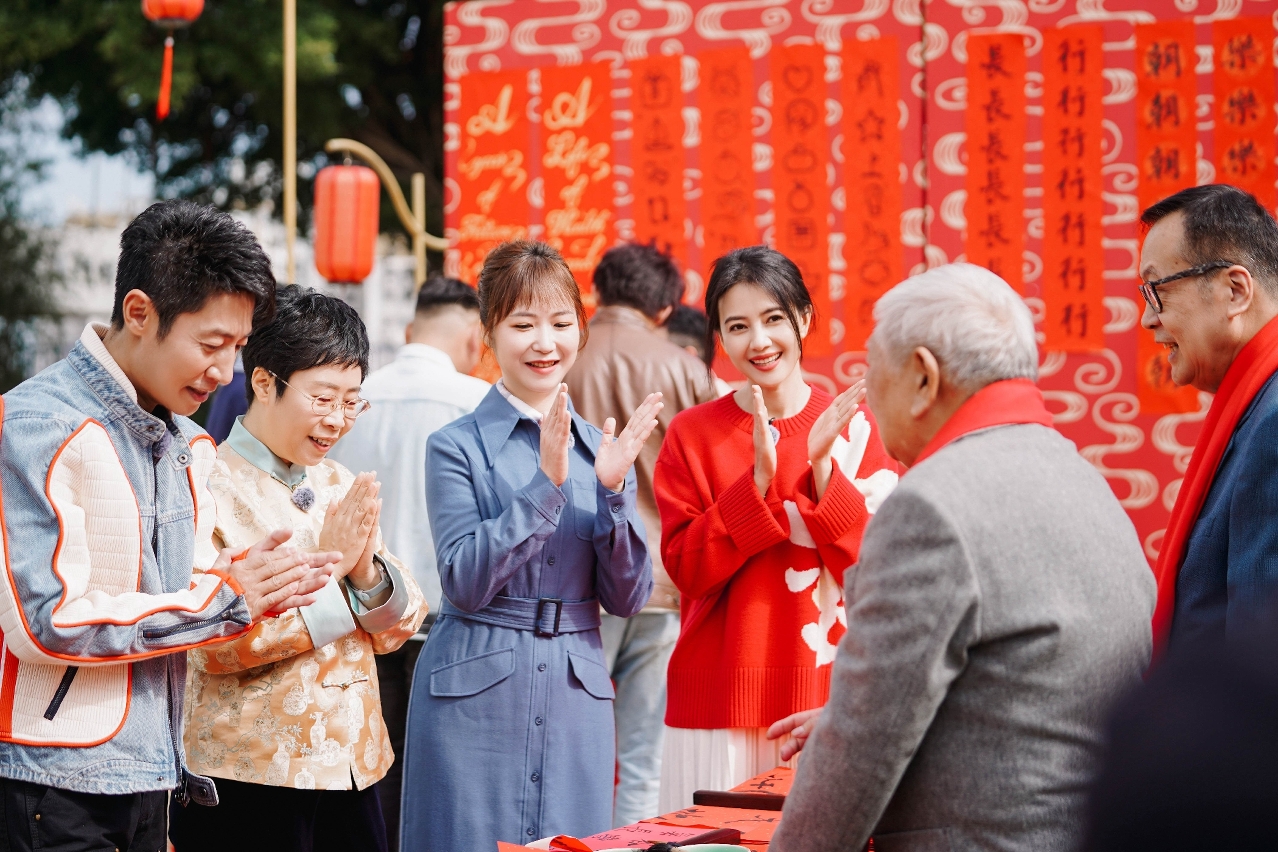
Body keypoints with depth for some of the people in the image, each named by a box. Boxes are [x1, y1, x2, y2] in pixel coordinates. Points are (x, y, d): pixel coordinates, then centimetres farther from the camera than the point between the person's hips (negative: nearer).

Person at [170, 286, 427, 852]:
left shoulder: (340, 486, 11)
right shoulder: (211, 487, -9)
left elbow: (398, 628, 10)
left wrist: (366, 568, -9)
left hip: (350, 763, 6)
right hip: (251, 776, -6)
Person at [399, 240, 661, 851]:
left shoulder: (601, 447, 8)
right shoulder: (458, 447, -3)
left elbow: (628, 599, 3)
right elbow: (465, 584, -13)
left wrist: (613, 490, -11)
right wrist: (546, 483, -18)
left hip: (576, 699, 4)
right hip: (475, 696, -3)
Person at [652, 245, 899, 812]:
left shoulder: (855, 427, 3)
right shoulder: (692, 435, 2)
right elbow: (685, 570, -5)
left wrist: (823, 467, -14)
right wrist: (758, 480, -16)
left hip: (827, 698, 1)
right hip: (721, 702, 0)